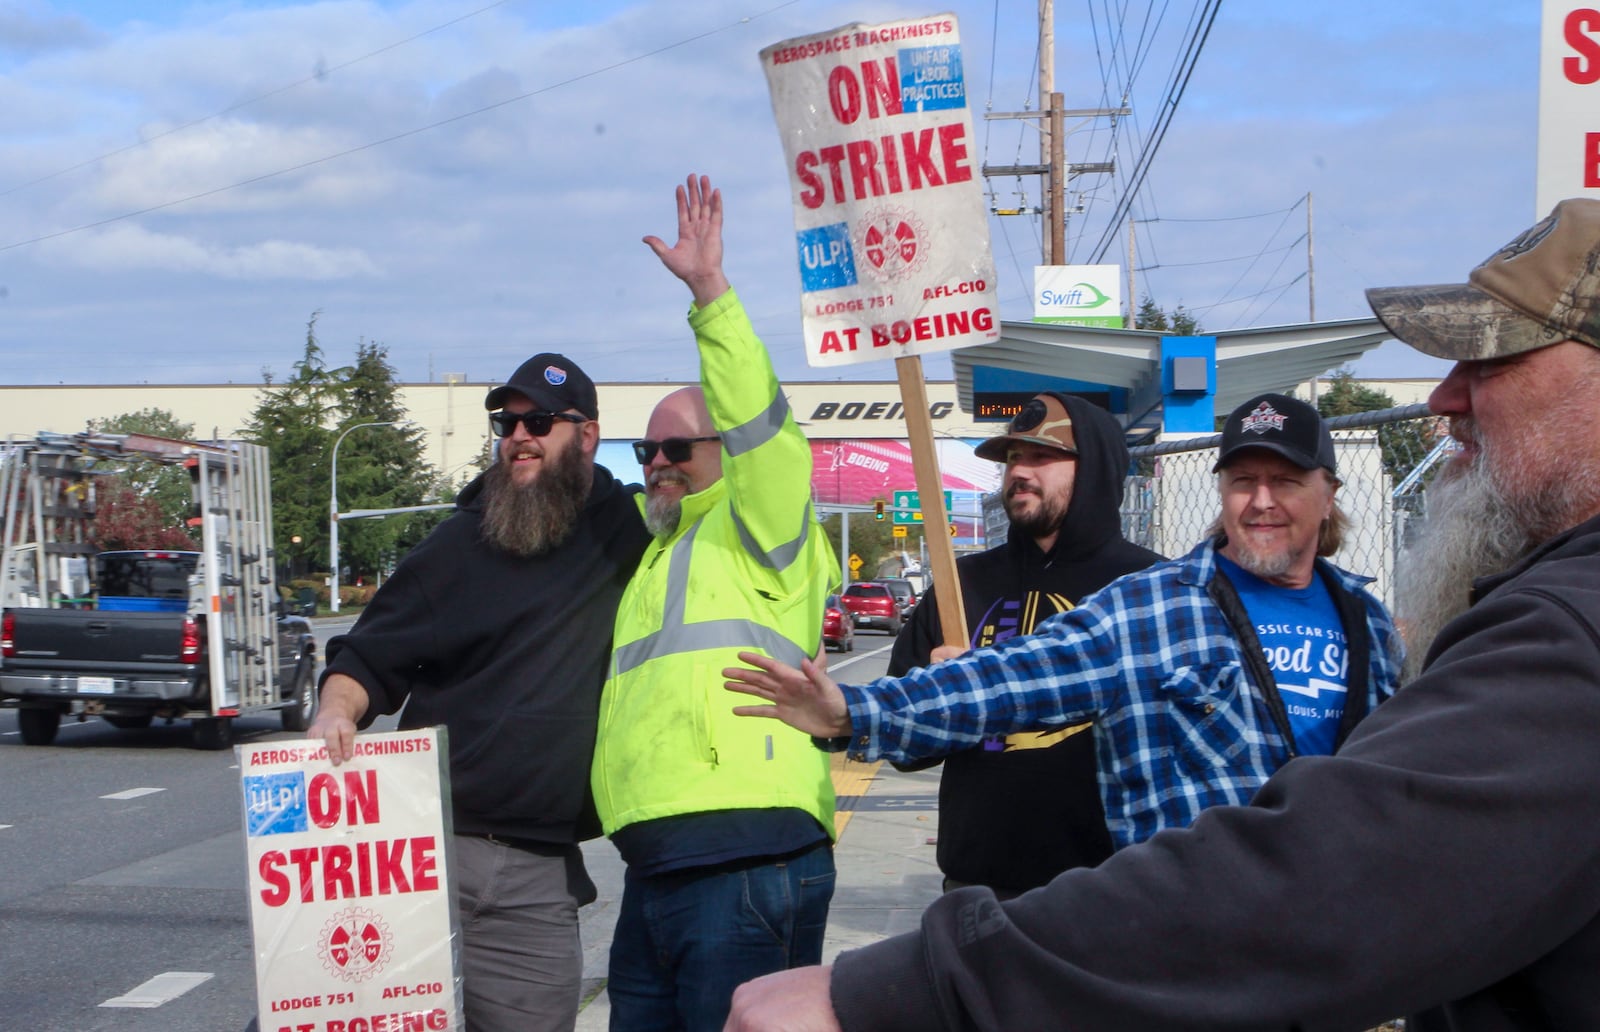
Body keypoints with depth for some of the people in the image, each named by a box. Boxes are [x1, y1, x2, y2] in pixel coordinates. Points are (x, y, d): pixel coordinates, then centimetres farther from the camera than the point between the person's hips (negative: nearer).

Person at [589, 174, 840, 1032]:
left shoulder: (760, 535, 2)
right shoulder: (659, 553, 26)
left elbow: (757, 422, -14)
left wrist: (711, 294, -19)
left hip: (748, 868, -9)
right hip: (654, 871, 9)